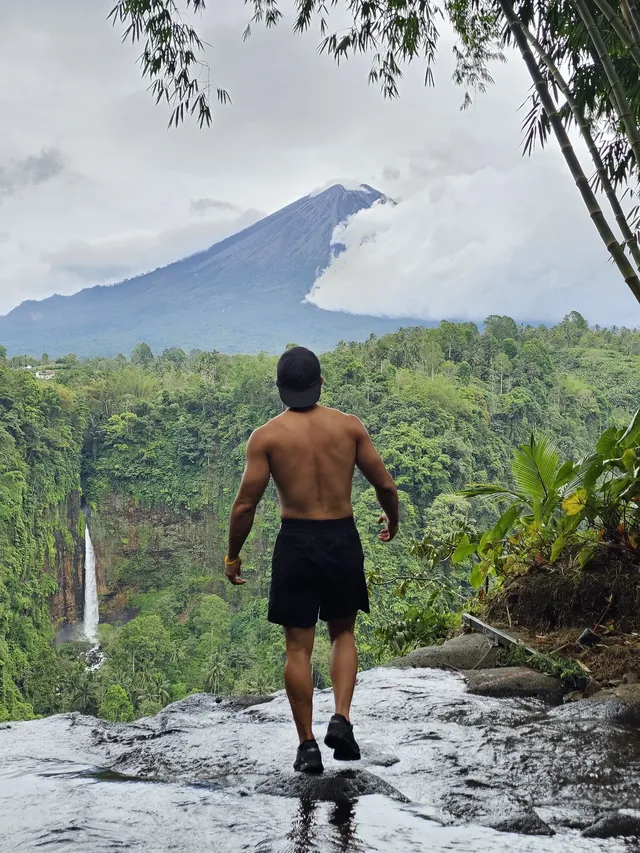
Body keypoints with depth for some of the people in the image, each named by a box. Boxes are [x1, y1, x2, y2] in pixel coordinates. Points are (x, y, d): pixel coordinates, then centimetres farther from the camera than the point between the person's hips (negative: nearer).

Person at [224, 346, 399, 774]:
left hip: (296, 542, -1)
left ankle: (308, 745, 10)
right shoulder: (349, 426, -1)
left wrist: (233, 556, 7)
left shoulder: (267, 436, -6)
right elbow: (386, 485, 2)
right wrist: (392, 520, 22)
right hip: (343, 538, 2)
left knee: (299, 646, 8)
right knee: (344, 633, 20)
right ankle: (342, 719, 4)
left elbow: (245, 506, -7)